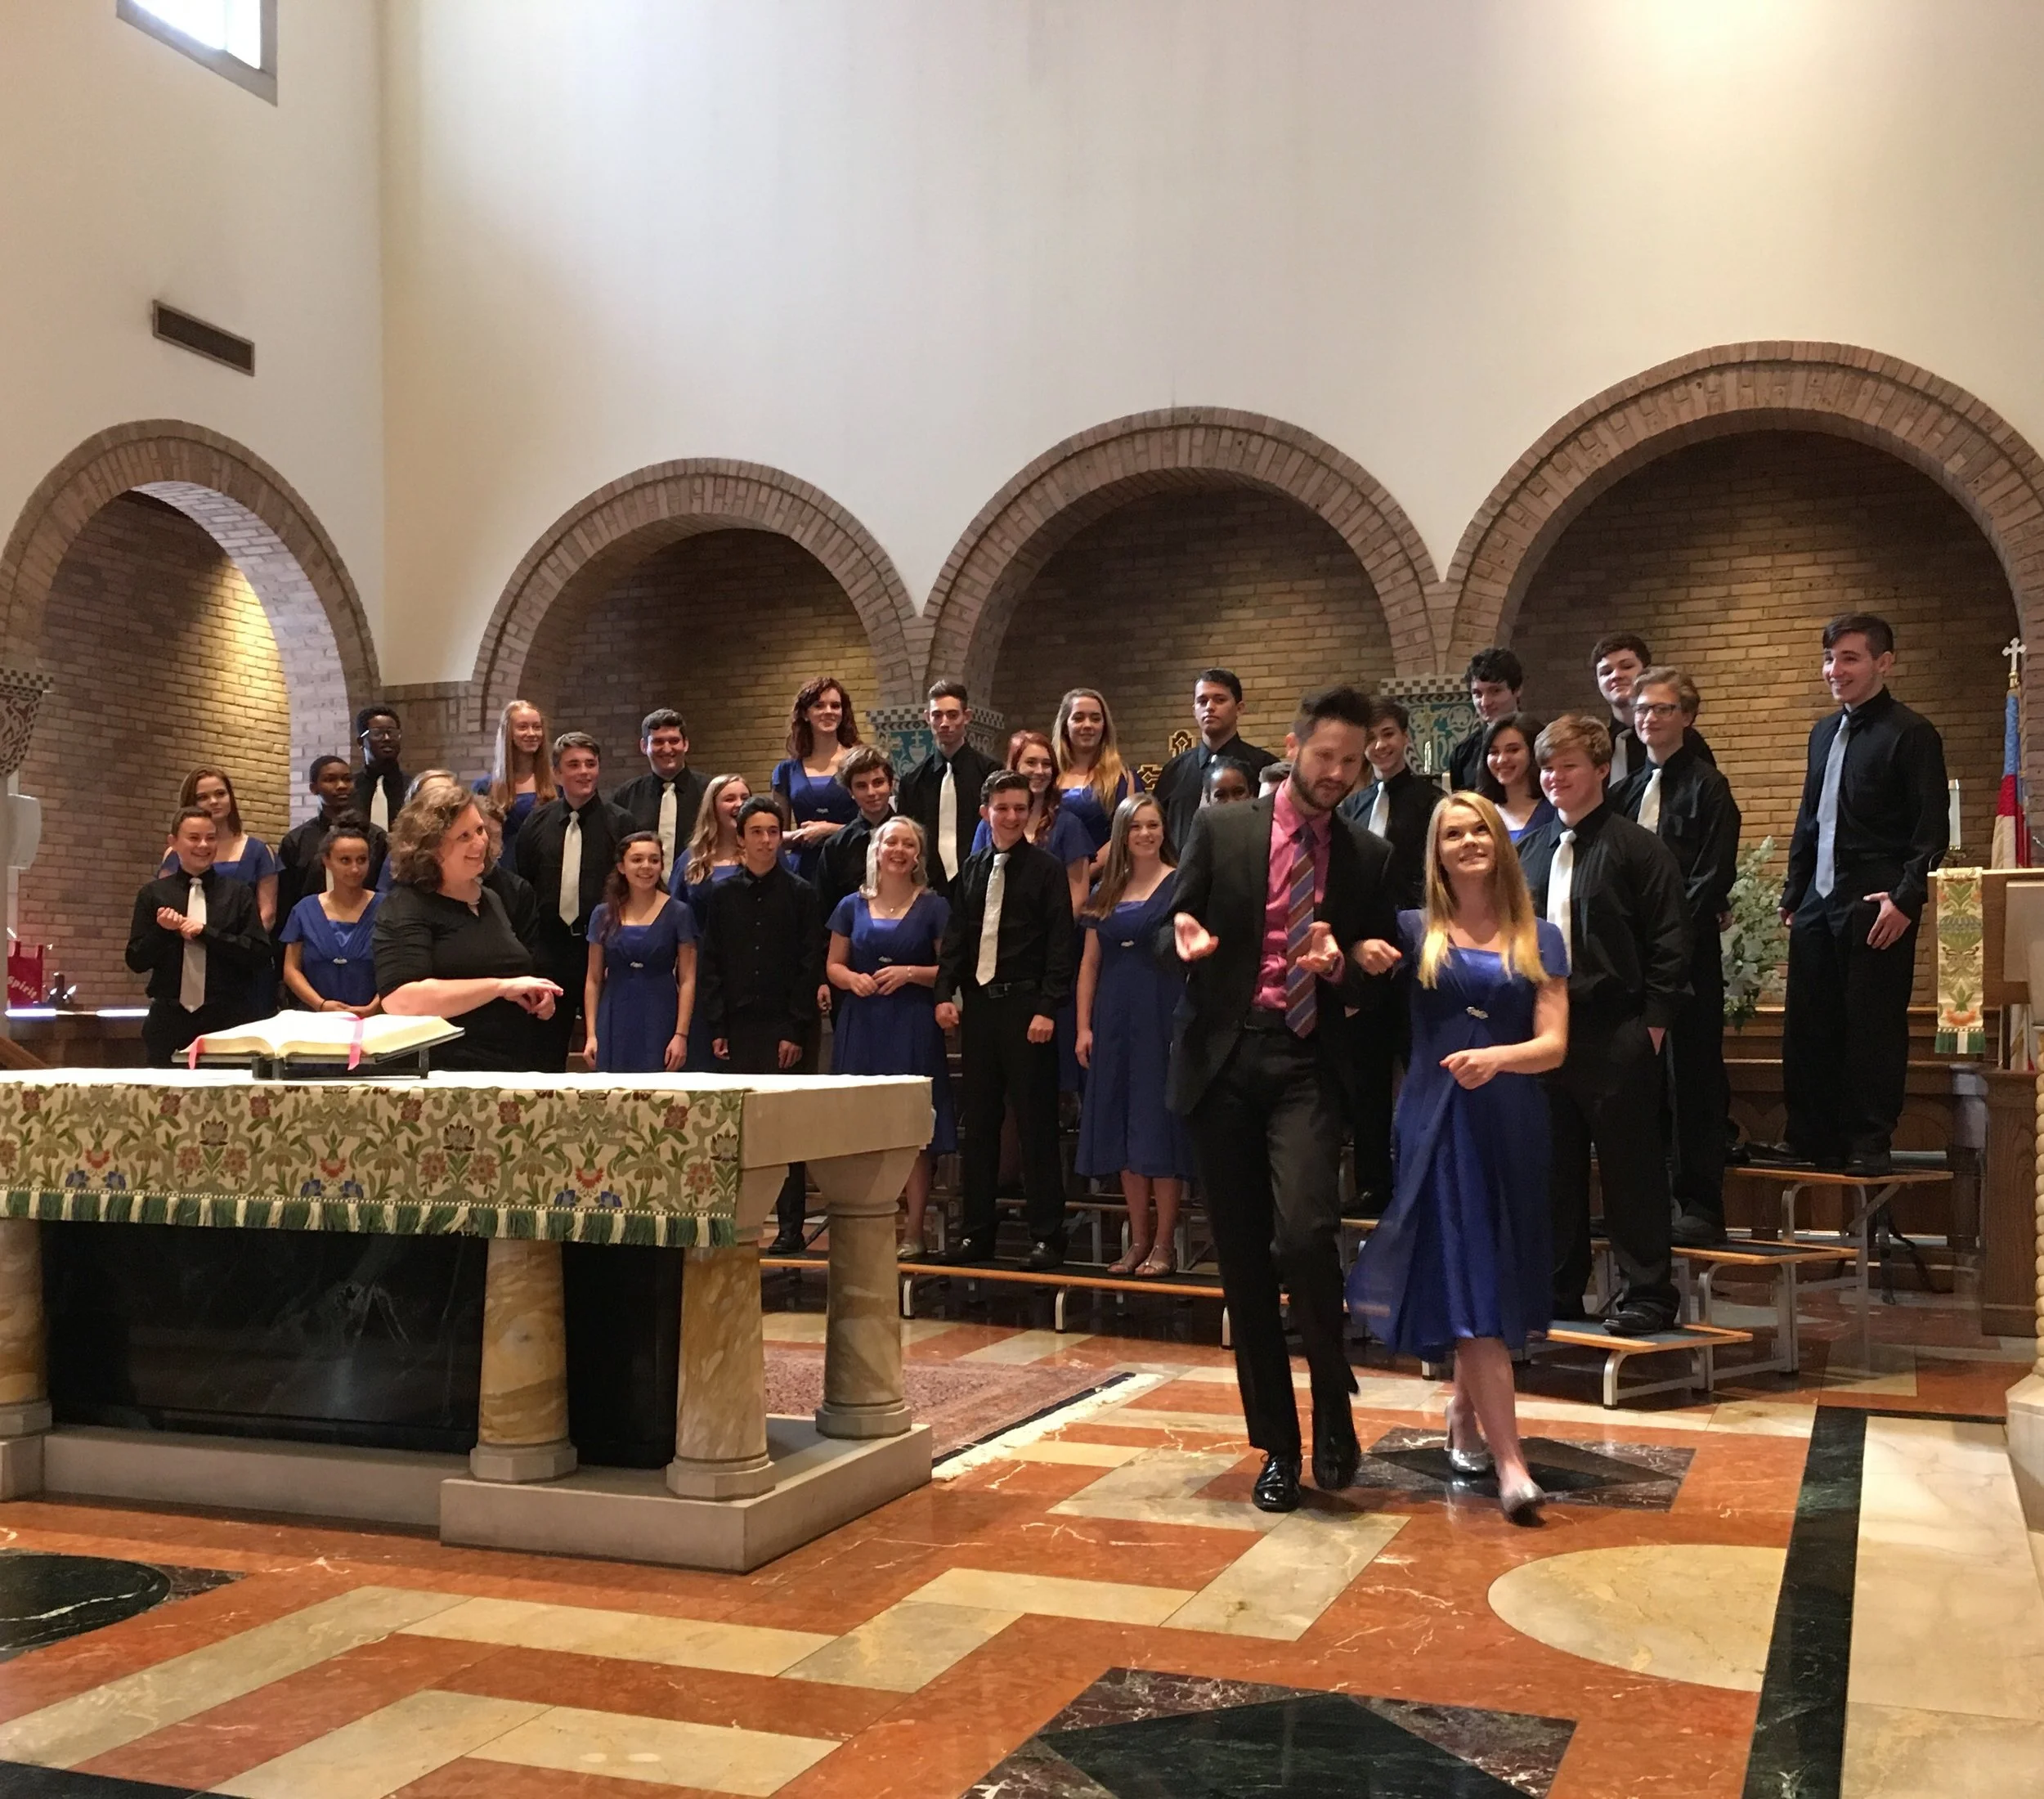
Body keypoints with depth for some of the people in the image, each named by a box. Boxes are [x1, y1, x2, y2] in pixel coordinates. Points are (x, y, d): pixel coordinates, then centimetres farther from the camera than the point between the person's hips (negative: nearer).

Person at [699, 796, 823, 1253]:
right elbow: (708, 964, 8)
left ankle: (791, 1226, 4)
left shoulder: (800, 893, 4)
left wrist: (797, 1031, -7)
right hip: (736, 1028, 2)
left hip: (784, 1029, -2)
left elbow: (810, 966, 0)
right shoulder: (722, 894, 9)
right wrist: (717, 1028, 0)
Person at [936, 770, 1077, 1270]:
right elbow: (955, 937, 14)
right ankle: (977, 1233, 18)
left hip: (1026, 1007, -5)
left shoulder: (1046, 869, -3)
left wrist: (1048, 1008, -14)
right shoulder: (972, 869, 11)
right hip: (978, 1004, 5)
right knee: (979, 1123, 10)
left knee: (1036, 1124, -1)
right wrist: (946, 993, 3)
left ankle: (1047, 1237, 6)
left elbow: (1060, 945, -7)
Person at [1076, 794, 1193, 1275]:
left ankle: (1164, 1244, 4)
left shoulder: (1181, 885, -2)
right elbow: (1090, 963, 12)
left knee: (1160, 1125, -3)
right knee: (1123, 1127, 7)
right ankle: (1138, 1241, 15)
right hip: (1114, 1019, 5)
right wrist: (1084, 1027, 5)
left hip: (1164, 1016, -5)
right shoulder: (1105, 894, 12)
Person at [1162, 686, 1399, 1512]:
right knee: (1243, 1261, 5)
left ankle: (1334, 1411, 3)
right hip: (1223, 1057, 1)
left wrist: (1343, 965, -12)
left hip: (1310, 1063, -1)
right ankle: (1276, 1445, 20)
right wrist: (1185, 939, -17)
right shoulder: (1221, 829, 5)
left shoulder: (1368, 856, 9)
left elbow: (1380, 980, 10)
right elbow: (1168, 932, 6)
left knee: (1305, 1233, -21)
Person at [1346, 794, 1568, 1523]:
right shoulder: (1414, 929, 4)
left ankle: (1466, 1410, 34)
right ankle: (1509, 1459, -10)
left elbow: (1554, 1044, -1)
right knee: (1467, 1279, -8)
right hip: (1438, 1120, -2)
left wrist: (1497, 1057, -20)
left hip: (1513, 1122, 3)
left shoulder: (1540, 939, 7)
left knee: (1502, 1278, 10)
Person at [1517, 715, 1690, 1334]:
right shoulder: (1529, 850, 11)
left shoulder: (1637, 847, -5)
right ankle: (1558, 1291, 22)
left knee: (1630, 1168, 1)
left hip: (1615, 1033, -5)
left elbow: (1670, 944, -7)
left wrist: (1653, 1022, -11)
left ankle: (1645, 1294, 11)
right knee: (1552, 1167, 12)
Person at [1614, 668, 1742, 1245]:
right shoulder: (1626, 791, 15)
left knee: (1693, 1075, -2)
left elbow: (1712, 878, -10)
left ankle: (1701, 1208, 3)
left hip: (1689, 952, -6)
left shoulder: (1707, 788, -3)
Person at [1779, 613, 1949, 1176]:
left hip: (1876, 911, -7)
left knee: (1874, 1028, -2)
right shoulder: (1824, 733, 17)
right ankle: (1813, 1141, 17)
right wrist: (1793, 895, 18)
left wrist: (1906, 898, -17)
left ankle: (1870, 1145, 6)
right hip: (1819, 907, 7)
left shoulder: (1911, 734, -5)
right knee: (1807, 1030, 7)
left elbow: (1932, 831, -9)